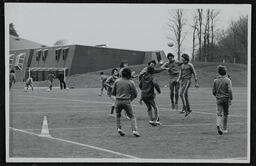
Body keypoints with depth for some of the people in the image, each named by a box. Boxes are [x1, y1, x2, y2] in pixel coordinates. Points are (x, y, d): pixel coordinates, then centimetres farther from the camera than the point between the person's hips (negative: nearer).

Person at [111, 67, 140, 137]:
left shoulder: (117, 81, 2)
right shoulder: (131, 82, -5)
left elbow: (113, 92, 7)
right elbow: (135, 94, 0)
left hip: (118, 101, 2)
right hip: (127, 101, -2)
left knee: (118, 115, 23)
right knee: (132, 116, 5)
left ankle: (119, 128, 11)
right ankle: (134, 130, -8)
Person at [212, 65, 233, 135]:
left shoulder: (215, 80, 2)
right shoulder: (228, 80, -7)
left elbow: (213, 92, 7)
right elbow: (230, 90, -16)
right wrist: (230, 99, -10)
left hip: (218, 99, 2)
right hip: (226, 99, -2)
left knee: (219, 113, -3)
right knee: (225, 114, 12)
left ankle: (218, 125, -29)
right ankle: (224, 129, 22)